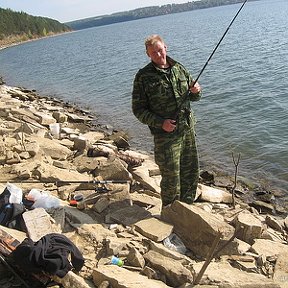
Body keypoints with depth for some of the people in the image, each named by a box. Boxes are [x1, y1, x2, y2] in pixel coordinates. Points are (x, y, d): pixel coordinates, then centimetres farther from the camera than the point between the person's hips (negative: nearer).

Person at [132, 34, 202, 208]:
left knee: (191, 173, 16)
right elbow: (138, 110, -8)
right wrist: (161, 123, -19)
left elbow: (194, 97, 18)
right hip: (166, 135, -5)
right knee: (171, 178, 2)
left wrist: (196, 91, -7)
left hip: (188, 129, 6)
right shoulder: (143, 77, -8)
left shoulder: (179, 68, 8)